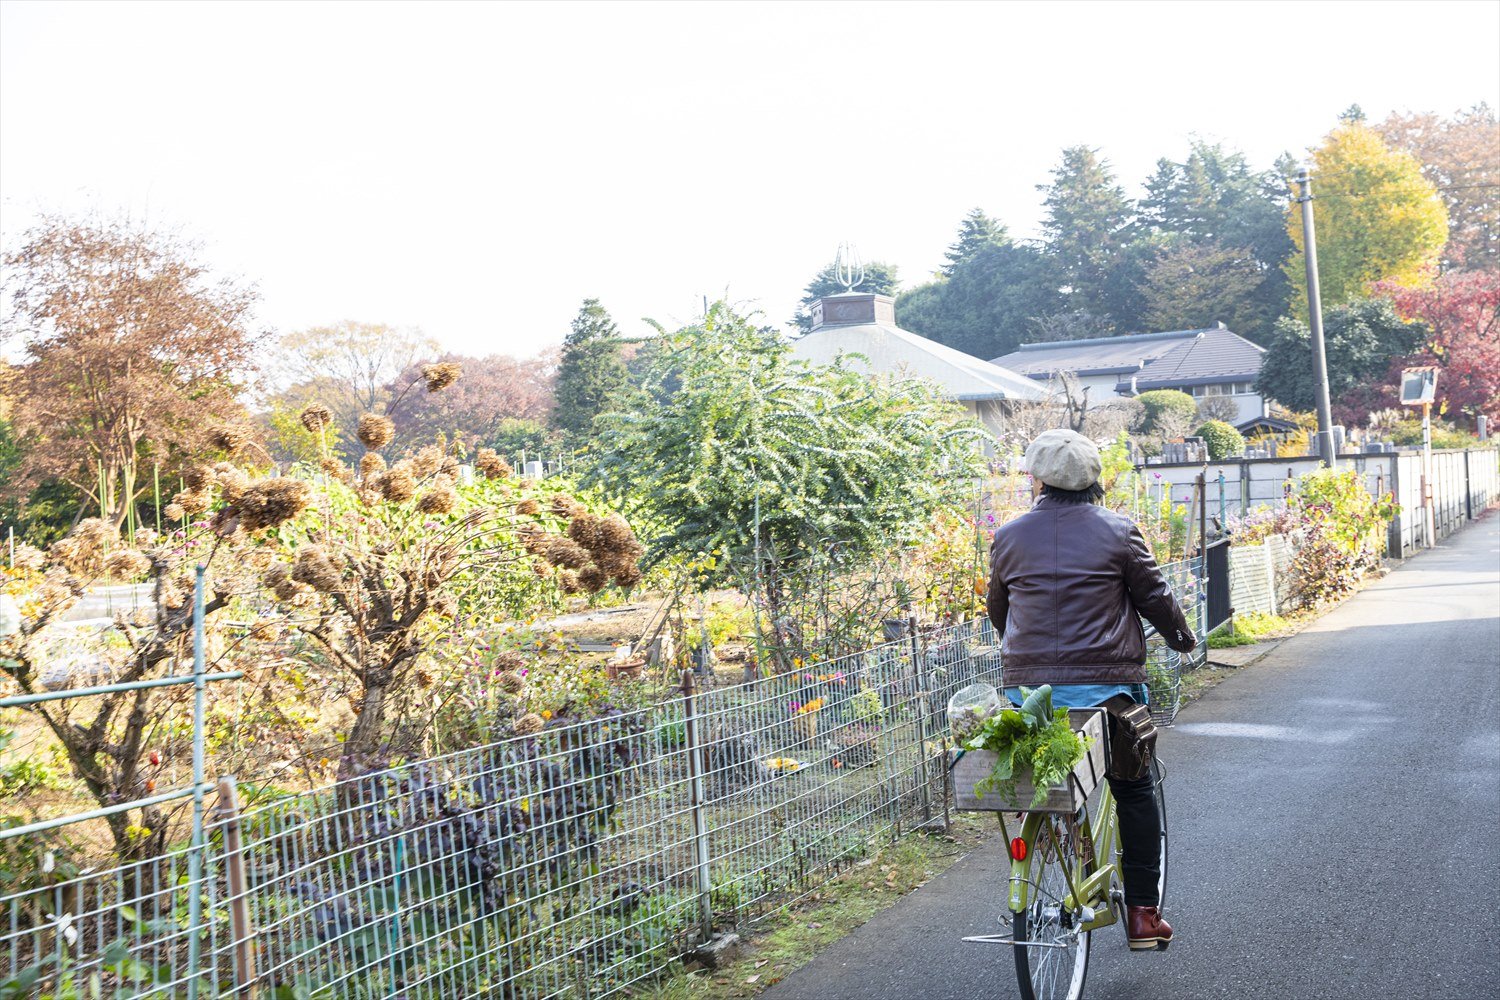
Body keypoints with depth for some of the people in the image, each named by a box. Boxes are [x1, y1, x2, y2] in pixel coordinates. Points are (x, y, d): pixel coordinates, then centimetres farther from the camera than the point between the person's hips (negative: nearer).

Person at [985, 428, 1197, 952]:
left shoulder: (1009, 538, 4)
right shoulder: (1118, 531, -2)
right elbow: (1154, 596, 4)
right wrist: (1182, 637, 23)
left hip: (1028, 687, 2)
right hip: (1108, 684, -1)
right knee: (1134, 792, 12)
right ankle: (1143, 912, 13)